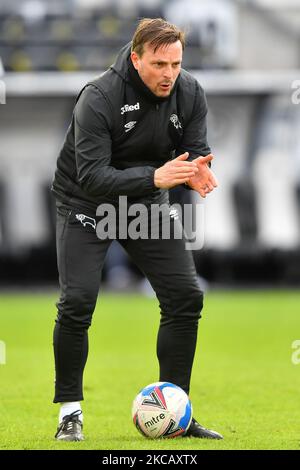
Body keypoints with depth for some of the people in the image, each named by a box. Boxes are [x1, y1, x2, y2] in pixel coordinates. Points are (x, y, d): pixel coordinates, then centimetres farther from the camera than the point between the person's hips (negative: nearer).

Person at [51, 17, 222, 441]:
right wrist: (155, 177, -45)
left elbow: (195, 150, -7)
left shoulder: (189, 94, -12)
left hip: (148, 202, 5)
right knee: (77, 302, -18)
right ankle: (70, 413, -2)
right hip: (86, 203, -5)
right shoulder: (98, 99, -28)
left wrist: (196, 172, -33)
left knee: (186, 297, -6)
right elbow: (91, 176, -33)